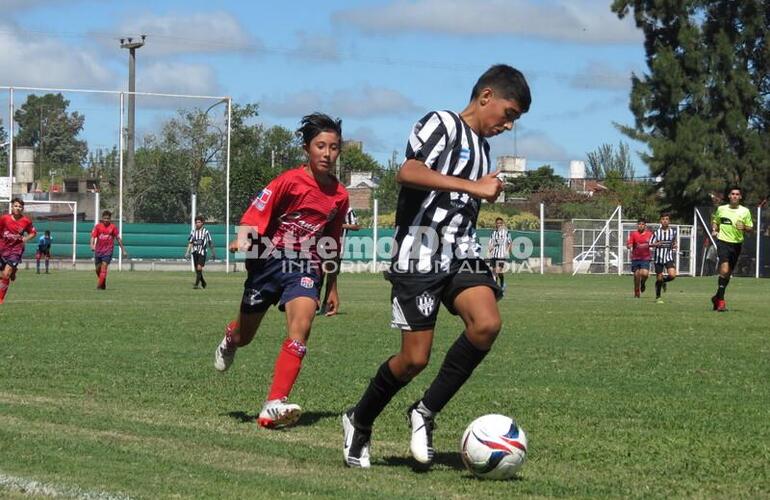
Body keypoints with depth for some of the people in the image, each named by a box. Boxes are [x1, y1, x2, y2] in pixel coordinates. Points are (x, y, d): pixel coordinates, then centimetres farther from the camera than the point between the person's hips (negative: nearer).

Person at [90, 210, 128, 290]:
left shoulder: (113, 227, -1)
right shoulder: (98, 226, 0)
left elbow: (118, 238, 6)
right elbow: (93, 236, -6)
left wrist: (123, 250, 8)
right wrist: (92, 245, -26)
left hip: (108, 250, -2)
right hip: (98, 250, 2)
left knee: (104, 266, -18)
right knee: (97, 268, 8)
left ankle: (100, 285, -21)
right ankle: (103, 284, 30)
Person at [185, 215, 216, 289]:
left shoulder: (206, 232, -1)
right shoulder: (193, 232, 7)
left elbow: (210, 243, 5)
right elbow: (190, 243, 8)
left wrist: (213, 253, 7)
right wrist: (187, 252, -2)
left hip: (202, 252, -4)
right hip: (195, 252, 4)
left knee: (199, 268, -18)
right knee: (197, 269, 8)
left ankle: (196, 284, -19)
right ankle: (203, 282, 27)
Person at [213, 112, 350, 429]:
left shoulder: (339, 196, 4)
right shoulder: (290, 181, -10)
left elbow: (332, 245, 16)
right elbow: (256, 213, -13)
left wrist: (333, 287, 21)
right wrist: (243, 240, -33)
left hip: (305, 268, 2)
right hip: (270, 259, -2)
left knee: (301, 325, -25)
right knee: (244, 337, 11)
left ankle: (274, 406, -29)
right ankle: (229, 339, 53)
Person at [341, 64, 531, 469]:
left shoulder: (481, 148, 22)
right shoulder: (442, 125, -4)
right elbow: (407, 173, -21)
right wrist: (472, 187, -23)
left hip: (461, 254, 7)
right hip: (419, 256, -7)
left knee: (487, 323, -21)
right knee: (415, 358, -6)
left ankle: (426, 412, -6)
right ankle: (359, 422, 20)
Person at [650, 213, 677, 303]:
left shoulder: (673, 231, 3)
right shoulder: (656, 232, -3)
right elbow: (650, 244, -2)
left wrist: (674, 248, 2)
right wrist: (656, 244, -23)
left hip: (669, 257, 1)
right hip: (658, 257, -1)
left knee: (672, 275, -19)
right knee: (659, 278, 2)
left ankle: (664, 281, 16)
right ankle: (658, 297, 19)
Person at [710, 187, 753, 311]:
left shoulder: (745, 211, 4)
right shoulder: (721, 209, 5)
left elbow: (751, 228, 7)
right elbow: (715, 220, 23)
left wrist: (744, 228, -15)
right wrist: (714, 230, 3)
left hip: (737, 244, 2)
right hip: (723, 242, -2)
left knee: (728, 273, 10)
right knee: (724, 270, -19)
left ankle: (717, 297, 29)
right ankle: (720, 301, -15)